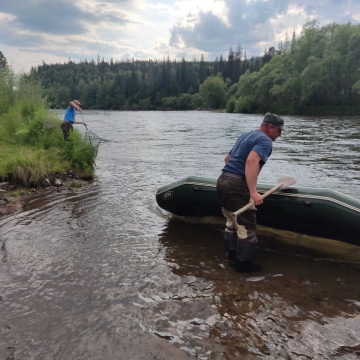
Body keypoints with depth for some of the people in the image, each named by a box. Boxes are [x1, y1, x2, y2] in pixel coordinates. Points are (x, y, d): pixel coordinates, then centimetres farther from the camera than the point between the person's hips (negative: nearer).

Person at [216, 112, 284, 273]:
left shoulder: (245, 136, 21)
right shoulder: (265, 140, -8)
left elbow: (227, 158, 30)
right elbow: (252, 160, -27)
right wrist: (253, 192, -32)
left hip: (222, 181, 10)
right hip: (237, 187, -10)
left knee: (232, 223, 22)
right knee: (246, 228, 3)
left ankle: (233, 256, 34)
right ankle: (244, 264, 16)